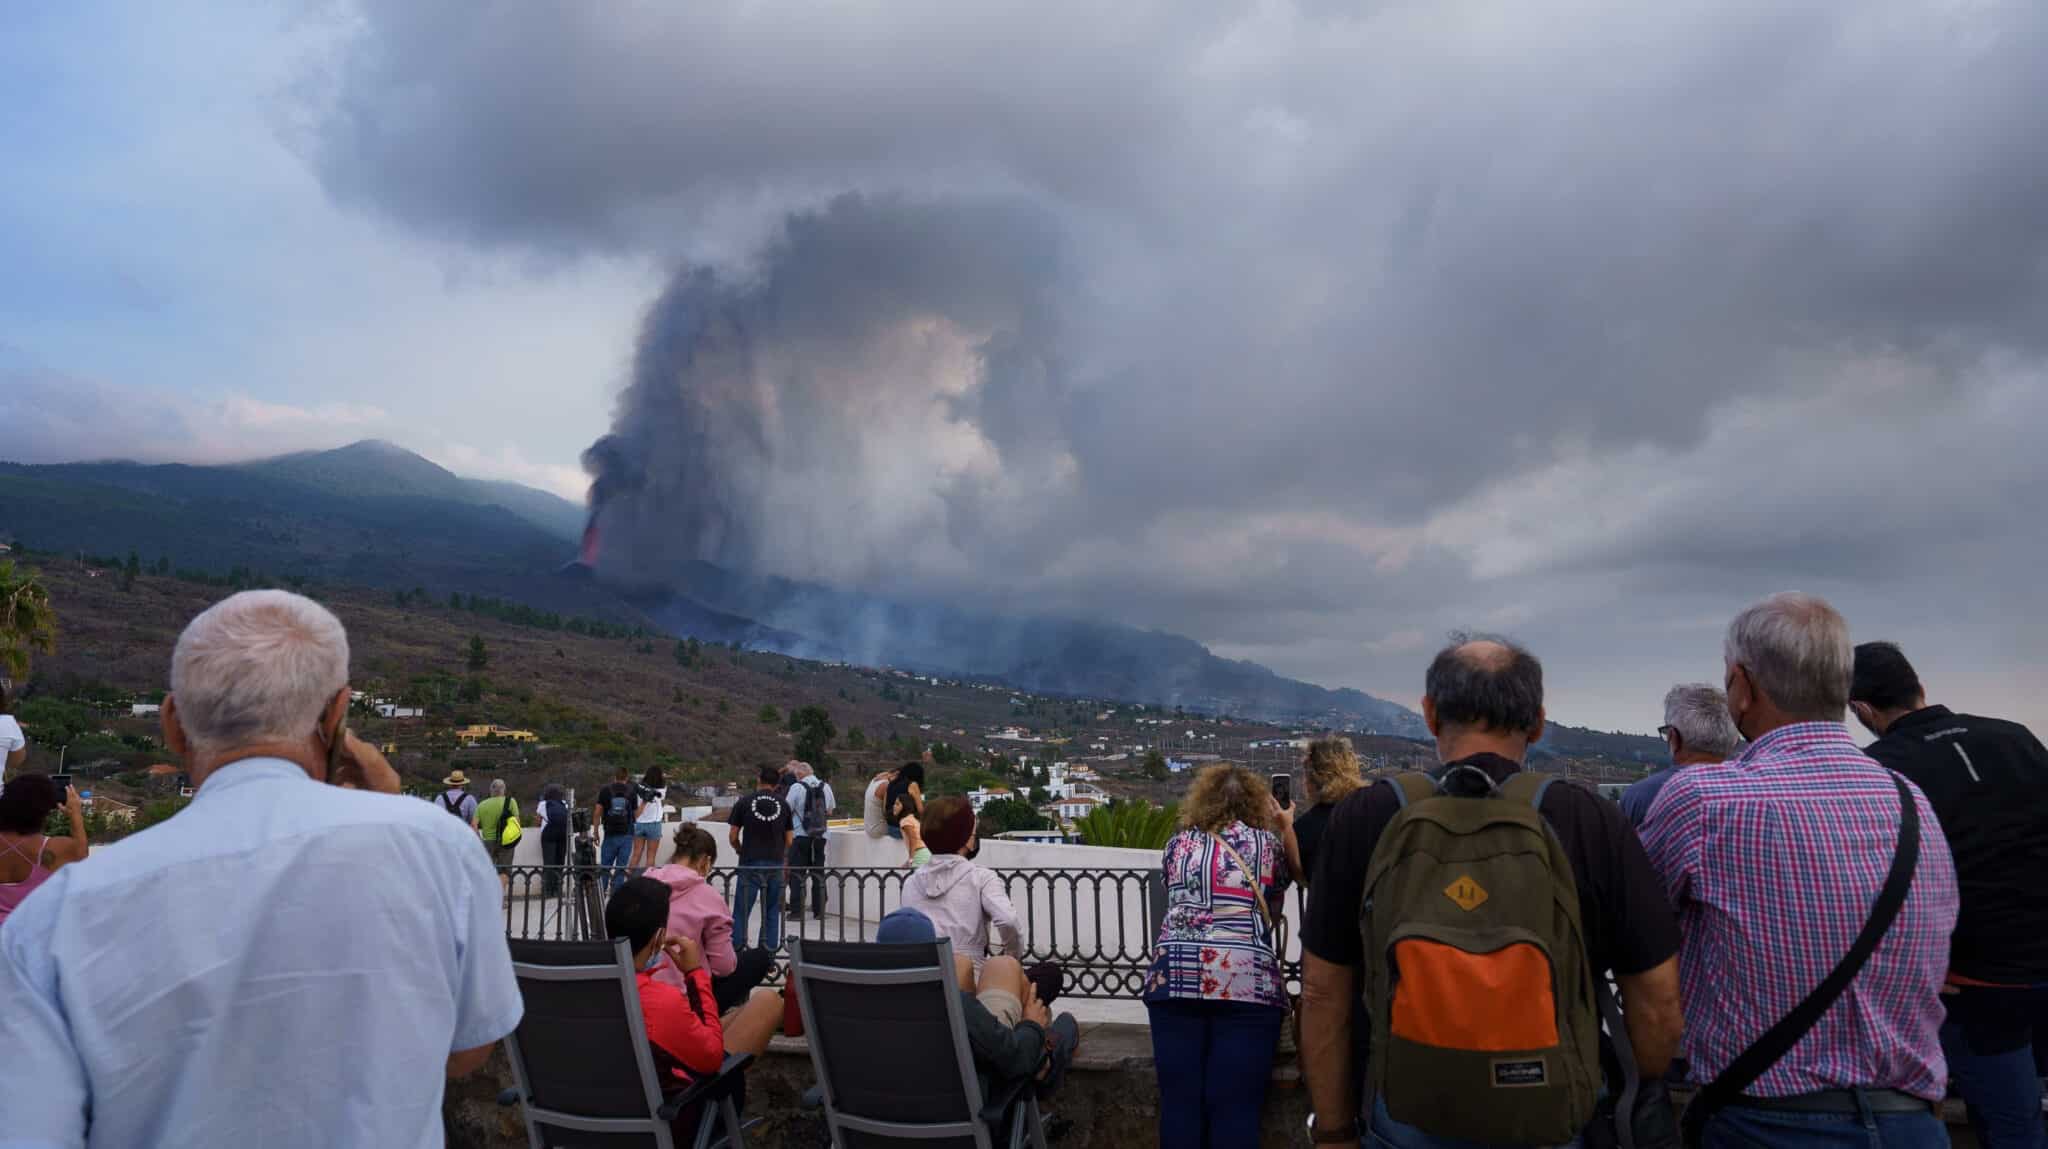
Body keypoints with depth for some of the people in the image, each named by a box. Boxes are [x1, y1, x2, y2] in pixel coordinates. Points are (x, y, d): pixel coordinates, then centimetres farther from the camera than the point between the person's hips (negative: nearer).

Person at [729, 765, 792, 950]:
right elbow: (789, 840, 7)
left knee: (741, 912, 2)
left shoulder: (744, 803, -1)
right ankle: (769, 950, 10)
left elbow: (733, 836, 1)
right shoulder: (783, 805, 4)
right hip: (775, 864, 2)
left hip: (750, 863, -2)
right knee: (772, 912, 10)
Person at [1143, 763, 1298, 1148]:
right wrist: (1285, 823, 41)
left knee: (1180, 1102, 3)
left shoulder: (1178, 843, 17)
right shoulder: (1267, 842, 12)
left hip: (1175, 978, 2)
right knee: (1235, 1107, -1)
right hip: (1246, 981, -2)